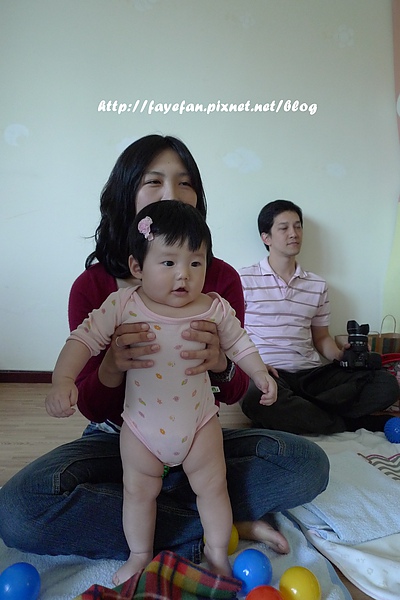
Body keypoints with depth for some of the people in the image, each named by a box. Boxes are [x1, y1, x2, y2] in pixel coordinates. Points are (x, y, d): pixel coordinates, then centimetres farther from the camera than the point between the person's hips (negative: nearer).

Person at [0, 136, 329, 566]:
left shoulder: (221, 278, -9)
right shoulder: (92, 287, -12)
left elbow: (234, 392, -4)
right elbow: (91, 408, -8)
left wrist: (220, 365, -30)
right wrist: (110, 369, -33)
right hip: (118, 440, 0)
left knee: (309, 464, -20)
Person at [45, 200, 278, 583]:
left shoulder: (215, 309, -12)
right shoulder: (123, 304, -17)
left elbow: (238, 343, 4)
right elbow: (84, 339, -16)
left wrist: (261, 375, 0)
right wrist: (63, 381, -27)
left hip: (199, 422, 1)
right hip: (141, 425, 0)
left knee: (213, 486, 12)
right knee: (138, 490, 14)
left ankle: (217, 554, 39)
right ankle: (140, 556, 41)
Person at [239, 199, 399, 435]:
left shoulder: (318, 285, 18)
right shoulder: (244, 280, 4)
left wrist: (341, 355, 0)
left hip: (312, 373, 4)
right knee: (257, 398, -40)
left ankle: (287, 414, -20)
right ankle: (348, 423, -15)